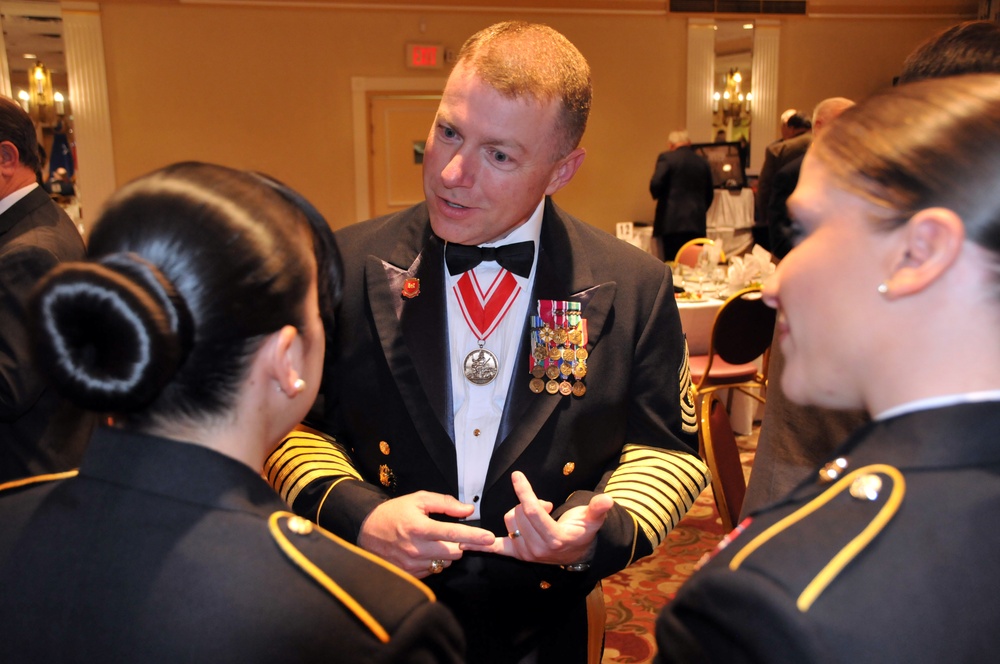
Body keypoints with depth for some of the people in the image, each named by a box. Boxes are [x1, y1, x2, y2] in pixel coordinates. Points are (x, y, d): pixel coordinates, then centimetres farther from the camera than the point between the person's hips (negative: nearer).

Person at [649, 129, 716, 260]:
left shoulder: (666, 157, -1)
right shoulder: (703, 162, 12)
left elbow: (655, 185, -13)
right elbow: (709, 194, 18)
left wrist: (656, 195, 9)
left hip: (671, 224, -4)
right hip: (697, 225, 4)